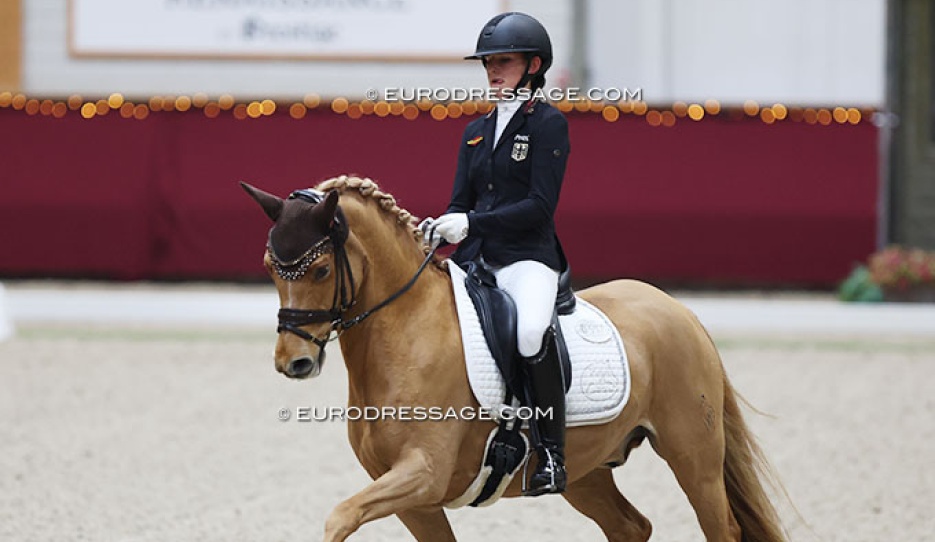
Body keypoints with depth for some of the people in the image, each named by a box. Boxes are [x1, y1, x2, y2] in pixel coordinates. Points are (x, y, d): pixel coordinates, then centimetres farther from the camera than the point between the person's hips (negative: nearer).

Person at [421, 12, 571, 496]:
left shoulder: (548, 124, -2)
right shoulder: (476, 133, 18)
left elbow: (539, 206, -11)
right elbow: (461, 203, 15)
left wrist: (471, 223, -19)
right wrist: (437, 230, -8)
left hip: (527, 260, -7)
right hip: (474, 261, 7)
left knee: (532, 330, -37)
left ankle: (552, 453, -27)